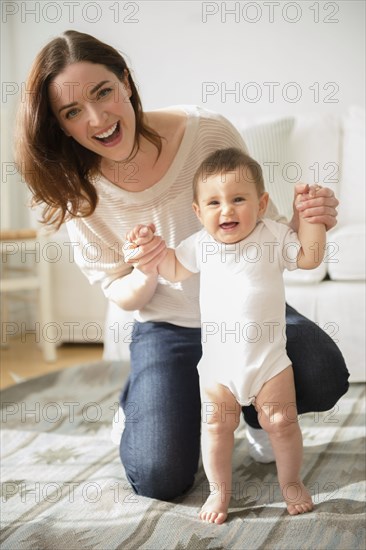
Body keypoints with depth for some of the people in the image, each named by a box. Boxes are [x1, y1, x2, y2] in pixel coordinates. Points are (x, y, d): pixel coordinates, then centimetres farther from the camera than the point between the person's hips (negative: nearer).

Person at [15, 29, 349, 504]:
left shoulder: (207, 131, -20)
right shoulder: (80, 194, -14)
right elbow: (122, 296, -4)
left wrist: (304, 222, -33)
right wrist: (144, 276, -30)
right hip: (165, 328, 0)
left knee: (323, 377, -28)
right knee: (158, 478, -16)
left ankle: (256, 413, 8)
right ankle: (140, 399, 19)